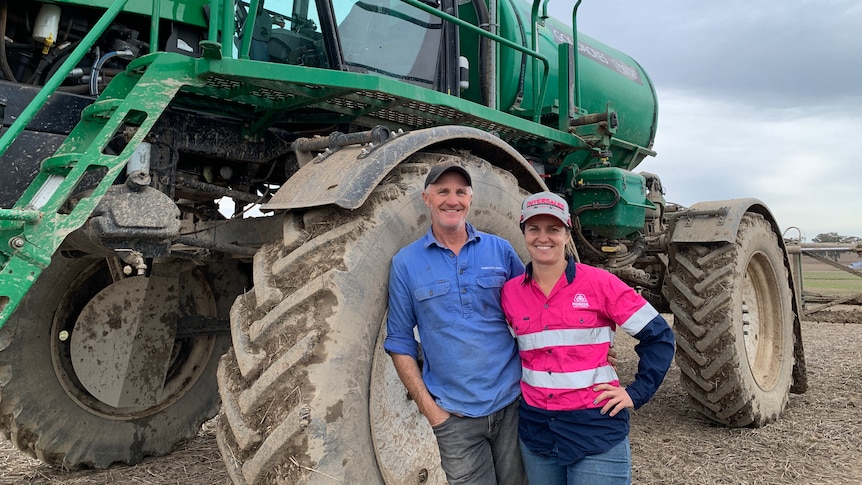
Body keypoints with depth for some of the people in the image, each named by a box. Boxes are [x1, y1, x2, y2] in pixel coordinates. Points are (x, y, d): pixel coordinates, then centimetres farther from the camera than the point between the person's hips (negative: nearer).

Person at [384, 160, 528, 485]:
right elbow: (400, 342, 0)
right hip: (455, 416, -1)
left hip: (513, 404, 2)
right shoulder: (406, 263, -3)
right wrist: (428, 407, -5)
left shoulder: (500, 250, 0)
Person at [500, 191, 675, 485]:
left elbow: (659, 336, -4)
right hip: (535, 427, 4)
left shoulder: (598, 282, -9)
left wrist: (636, 393, -8)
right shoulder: (511, 291, 0)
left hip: (596, 427, -3)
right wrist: (518, 380, 6)